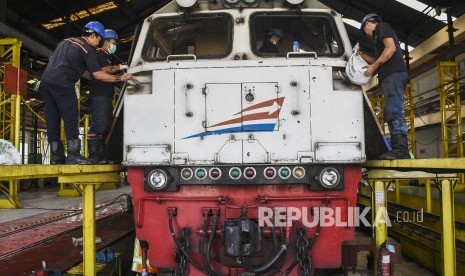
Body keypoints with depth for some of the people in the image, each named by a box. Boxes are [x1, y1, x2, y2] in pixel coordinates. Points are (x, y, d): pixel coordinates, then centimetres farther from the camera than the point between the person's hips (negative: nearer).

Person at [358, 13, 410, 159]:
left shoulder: (381, 27, 5)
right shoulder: (380, 35, 32)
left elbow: (391, 48, -12)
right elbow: (381, 61, 31)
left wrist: (373, 67, -10)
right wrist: (363, 56, 33)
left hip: (394, 74, -10)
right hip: (391, 76, 10)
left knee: (394, 112, -18)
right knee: (390, 114, 6)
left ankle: (401, 149, -24)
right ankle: (398, 149, 4)